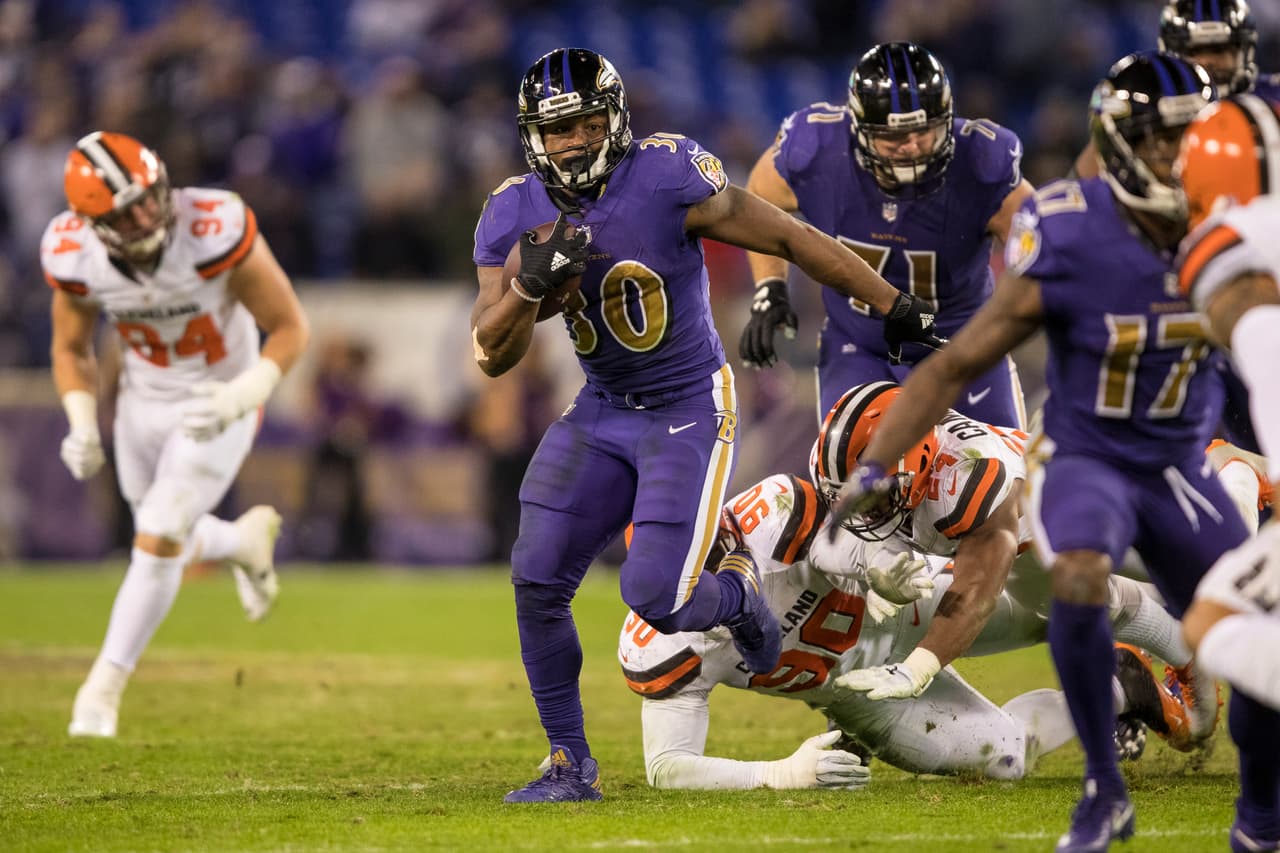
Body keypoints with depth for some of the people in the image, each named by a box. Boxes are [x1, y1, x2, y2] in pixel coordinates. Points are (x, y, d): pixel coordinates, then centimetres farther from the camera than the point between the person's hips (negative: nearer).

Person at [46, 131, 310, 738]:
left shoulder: (215, 231, -33)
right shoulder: (73, 256, -21)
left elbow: (290, 328, -20)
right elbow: (71, 349, 0)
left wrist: (239, 398, -33)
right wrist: (82, 426, -16)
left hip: (219, 403, -4)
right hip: (144, 399, 4)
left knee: (158, 541, -12)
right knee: (166, 543, 18)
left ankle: (105, 686, 4)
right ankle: (246, 540, 51)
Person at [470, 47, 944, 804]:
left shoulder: (669, 179, -20)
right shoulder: (515, 216, -5)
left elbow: (788, 237, -12)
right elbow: (493, 356, -5)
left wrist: (896, 307, -7)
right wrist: (530, 286, -26)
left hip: (690, 409, -5)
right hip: (603, 412, 5)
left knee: (655, 597, -15)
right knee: (536, 580, -7)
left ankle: (738, 597, 23)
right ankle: (571, 765, 8)